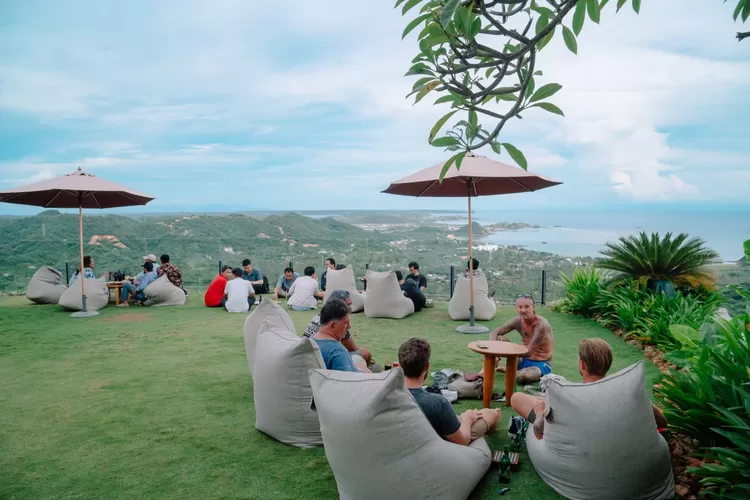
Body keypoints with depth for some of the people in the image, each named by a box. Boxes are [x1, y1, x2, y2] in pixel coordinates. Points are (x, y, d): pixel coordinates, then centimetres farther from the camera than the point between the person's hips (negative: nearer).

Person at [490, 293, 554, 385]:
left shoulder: (542, 325, -24)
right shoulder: (518, 321, -7)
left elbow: (529, 352, -25)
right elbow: (494, 333, -2)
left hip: (541, 364, -6)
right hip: (524, 360, 6)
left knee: (523, 377, -38)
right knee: (499, 338, -7)